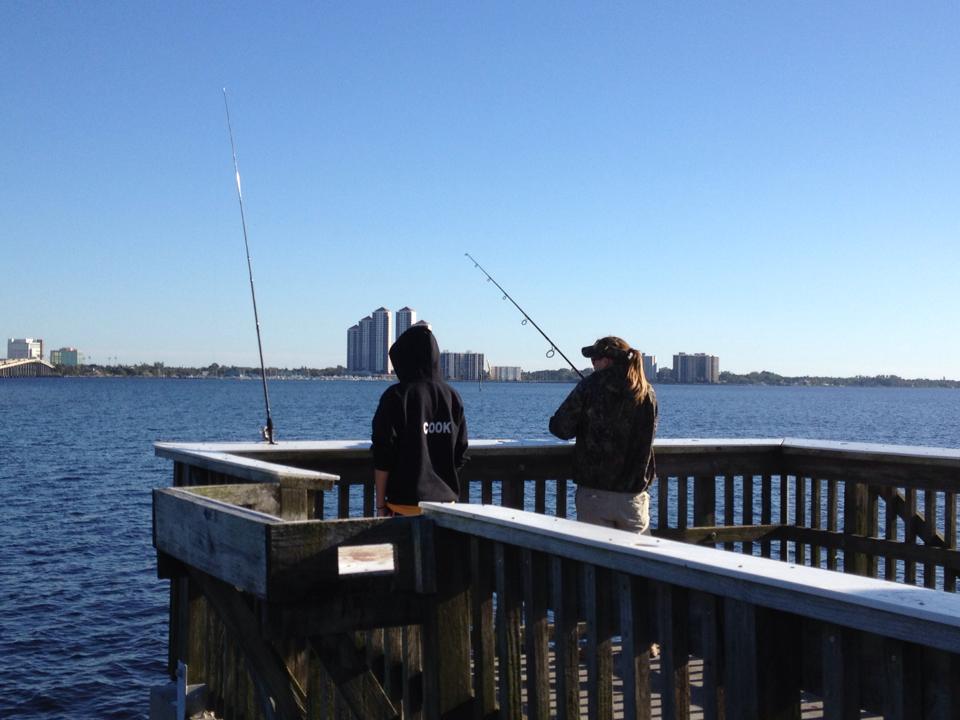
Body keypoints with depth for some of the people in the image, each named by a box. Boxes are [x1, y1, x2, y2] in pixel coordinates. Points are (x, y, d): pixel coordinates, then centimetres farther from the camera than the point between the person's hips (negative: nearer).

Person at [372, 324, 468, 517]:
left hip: (407, 502, -4)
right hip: (446, 501, 5)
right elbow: (460, 452, 9)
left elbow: (383, 457, -10)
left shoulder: (397, 396, -9)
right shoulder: (452, 397, 5)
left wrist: (381, 503, -3)